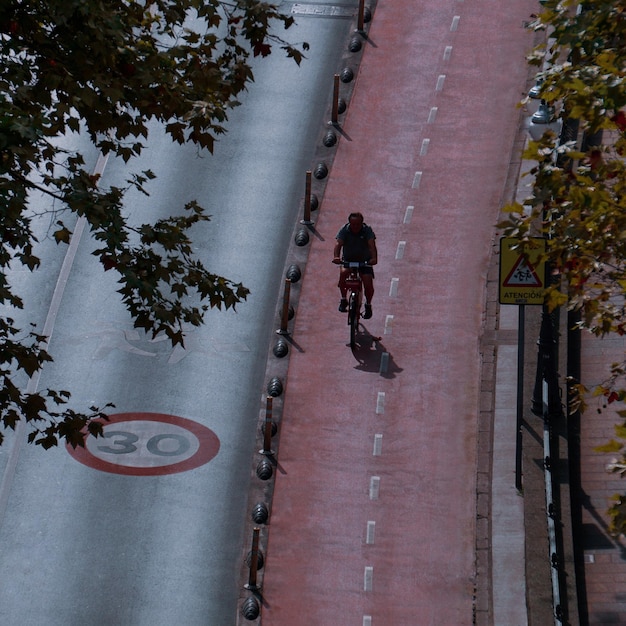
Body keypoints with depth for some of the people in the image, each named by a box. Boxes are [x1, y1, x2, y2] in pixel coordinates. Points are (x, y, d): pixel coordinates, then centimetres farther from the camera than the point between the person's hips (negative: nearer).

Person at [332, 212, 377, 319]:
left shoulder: (367, 230, -16)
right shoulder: (344, 230, -14)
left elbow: (372, 245, -30)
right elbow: (338, 244, -28)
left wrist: (374, 258, -49)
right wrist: (336, 257, -49)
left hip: (364, 261, 0)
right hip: (348, 260, 0)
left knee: (368, 284, -16)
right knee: (343, 272, -30)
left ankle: (368, 305, 13)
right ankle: (343, 299, -9)